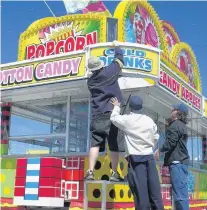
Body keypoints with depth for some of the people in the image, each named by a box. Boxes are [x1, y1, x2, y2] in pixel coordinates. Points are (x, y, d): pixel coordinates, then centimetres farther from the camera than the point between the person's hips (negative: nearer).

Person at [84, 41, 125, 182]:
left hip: (97, 116, 3)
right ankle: (114, 173, 6)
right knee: (114, 145, 2)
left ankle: (90, 172, -5)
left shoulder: (91, 81, 11)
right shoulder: (110, 72, 1)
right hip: (112, 114, -3)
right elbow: (119, 59, 15)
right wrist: (117, 46, 32)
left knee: (95, 144, 2)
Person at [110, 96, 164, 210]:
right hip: (149, 156, 4)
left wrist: (116, 107, 33)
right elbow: (156, 137, 14)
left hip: (135, 158, -3)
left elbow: (114, 118, 16)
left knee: (140, 189, -5)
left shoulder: (127, 119, -3)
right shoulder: (149, 120, 6)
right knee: (154, 188, 5)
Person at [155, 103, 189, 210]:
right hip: (182, 161, 10)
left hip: (177, 162, -10)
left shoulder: (175, 125, -11)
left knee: (180, 194, -11)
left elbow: (170, 143, -18)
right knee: (182, 193, 12)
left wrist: (159, 150, -4)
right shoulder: (182, 125, 21)